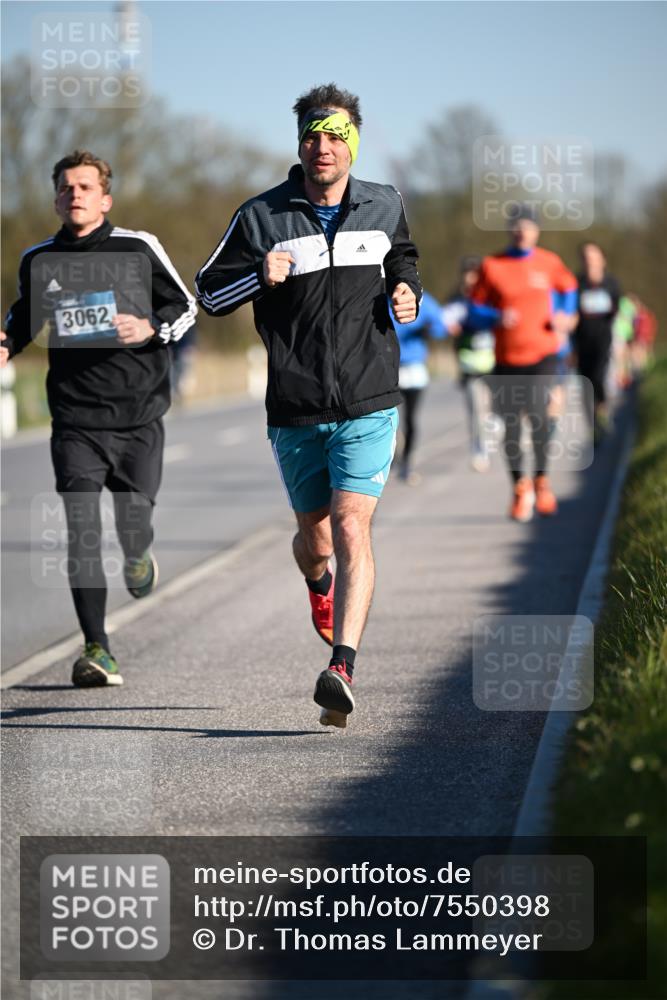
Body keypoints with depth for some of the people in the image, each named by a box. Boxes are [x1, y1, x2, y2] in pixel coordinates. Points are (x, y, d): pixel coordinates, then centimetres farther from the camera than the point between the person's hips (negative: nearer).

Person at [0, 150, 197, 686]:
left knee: (134, 519, 0)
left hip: (138, 414, -1)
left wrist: (152, 328, -12)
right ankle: (96, 650, -7)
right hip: (75, 418, 1)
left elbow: (186, 304, 7)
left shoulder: (138, 249, -2)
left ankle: (138, 556, 41)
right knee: (82, 530, -10)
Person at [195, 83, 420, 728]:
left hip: (368, 406, -1)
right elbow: (208, 292, 4)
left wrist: (407, 294, 3)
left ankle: (341, 669, -24)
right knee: (313, 535, 14)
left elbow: (404, 262, 26)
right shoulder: (261, 217, -1)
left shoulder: (384, 208, 5)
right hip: (295, 410, 1)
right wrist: (260, 278, -16)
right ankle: (320, 588, 52)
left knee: (351, 527, -17)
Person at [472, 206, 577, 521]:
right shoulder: (492, 266, 0)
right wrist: (497, 317, -14)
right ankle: (520, 486, 22)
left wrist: (564, 317, 6)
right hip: (506, 358, 1)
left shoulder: (549, 263, 4)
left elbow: (569, 287, 23)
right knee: (511, 424, 1)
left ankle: (541, 478, 5)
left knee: (537, 412, -17)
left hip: (543, 353, -1)